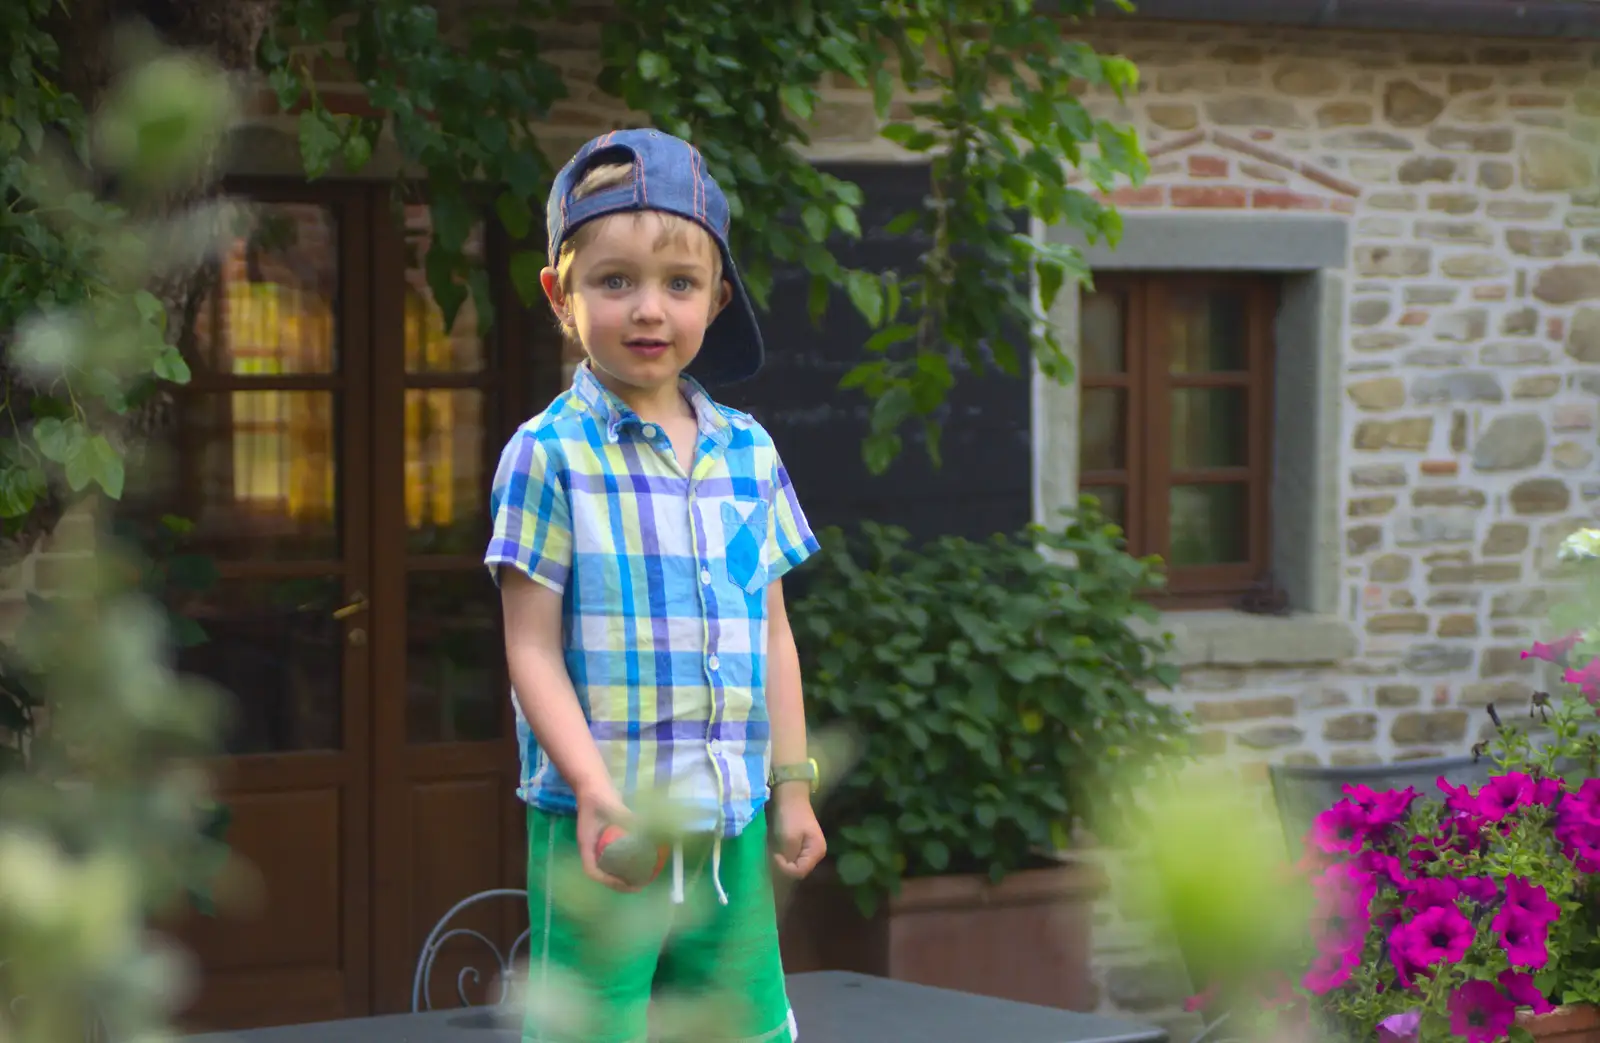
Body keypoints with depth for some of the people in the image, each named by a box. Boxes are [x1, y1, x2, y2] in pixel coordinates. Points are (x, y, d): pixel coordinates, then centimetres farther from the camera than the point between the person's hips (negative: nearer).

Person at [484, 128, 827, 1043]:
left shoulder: (749, 453, 10)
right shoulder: (549, 456, -5)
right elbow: (533, 648, -8)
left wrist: (792, 783, 12)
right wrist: (594, 791, -17)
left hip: (729, 820, 5)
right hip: (604, 820, -5)